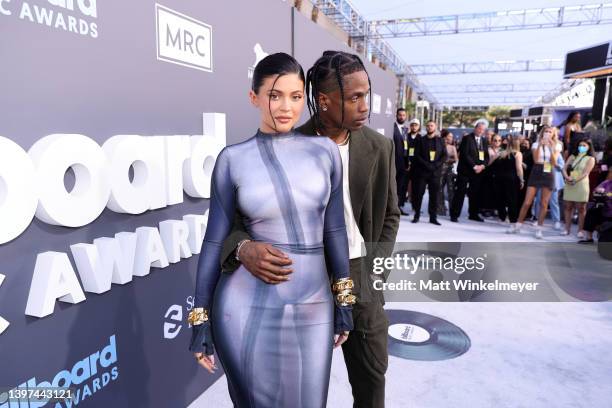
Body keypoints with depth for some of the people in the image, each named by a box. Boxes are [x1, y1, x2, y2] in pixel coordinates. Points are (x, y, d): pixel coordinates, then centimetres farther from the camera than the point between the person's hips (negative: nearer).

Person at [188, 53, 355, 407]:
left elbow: (334, 227, 6)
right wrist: (200, 319, 0)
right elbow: (215, 240, -1)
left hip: (313, 310, 2)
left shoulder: (325, 150, 1)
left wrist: (344, 300, 8)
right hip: (248, 309, -2)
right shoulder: (233, 159, -4)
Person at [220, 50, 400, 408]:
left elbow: (389, 215, 8)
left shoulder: (379, 147, -3)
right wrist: (244, 247, -33)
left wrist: (376, 269, -1)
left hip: (361, 277, 3)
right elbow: (234, 212, -11)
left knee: (372, 374, 19)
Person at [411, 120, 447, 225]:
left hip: (436, 172, 1)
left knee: (434, 195, 1)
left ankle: (433, 217, 6)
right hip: (422, 171, -1)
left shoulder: (440, 141, 12)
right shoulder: (421, 140, 8)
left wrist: (436, 164, -11)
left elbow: (444, 156, 6)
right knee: (418, 194, -2)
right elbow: (417, 155, -1)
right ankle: (416, 215, 8)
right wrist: (426, 165, -14)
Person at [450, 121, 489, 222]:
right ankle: (454, 215, -1)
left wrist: (482, 166, -7)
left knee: (475, 193, 6)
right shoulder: (467, 138, -3)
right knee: (460, 193, -4)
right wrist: (474, 166, -15)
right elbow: (465, 154, -12)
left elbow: (486, 156, 12)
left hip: (478, 171, 5)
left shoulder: (484, 141, 15)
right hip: (465, 170, -5)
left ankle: (473, 214, 16)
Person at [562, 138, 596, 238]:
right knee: (568, 207, 4)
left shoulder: (590, 159, 4)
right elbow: (564, 168, 7)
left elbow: (586, 173, -7)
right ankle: (567, 229, 8)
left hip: (581, 184, -4)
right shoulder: (573, 156, 15)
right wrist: (567, 177, -12)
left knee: (581, 208, -1)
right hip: (569, 184, 4)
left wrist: (575, 180, -18)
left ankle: (580, 230, 3)